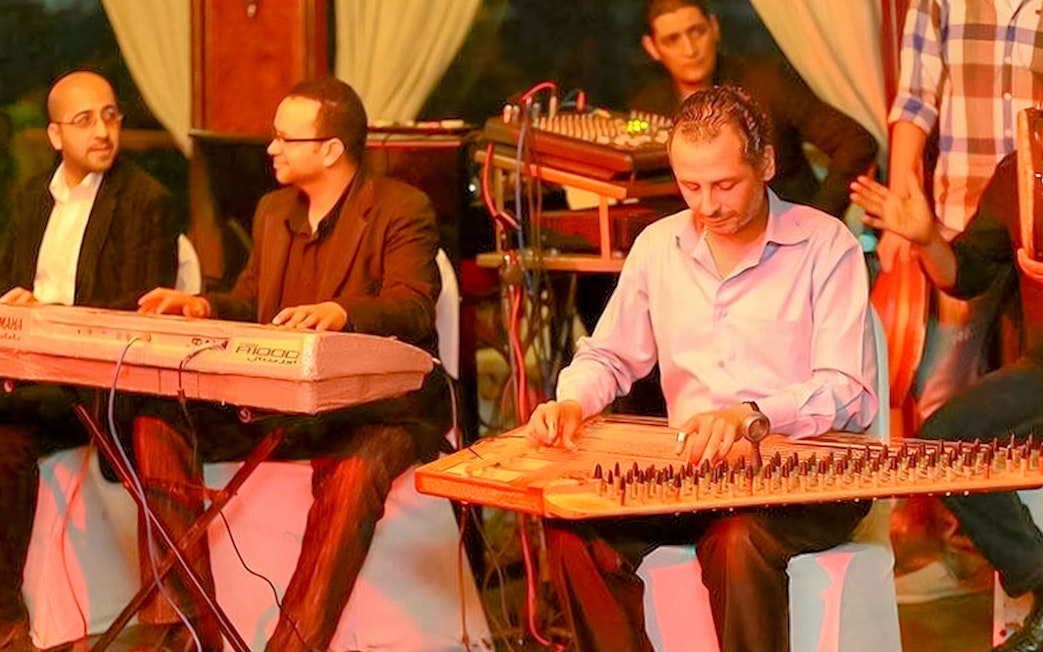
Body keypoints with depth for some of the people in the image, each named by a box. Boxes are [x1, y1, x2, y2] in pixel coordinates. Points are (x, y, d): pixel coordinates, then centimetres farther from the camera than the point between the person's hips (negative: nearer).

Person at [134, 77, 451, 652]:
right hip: (279, 407, 7)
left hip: (377, 409, -6)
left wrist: (340, 314, -41)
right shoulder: (273, 211, 18)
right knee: (159, 425, -15)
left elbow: (412, 310, -20)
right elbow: (249, 304, 21)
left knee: (355, 473, -41)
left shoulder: (402, 210, -6)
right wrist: (203, 307, -2)